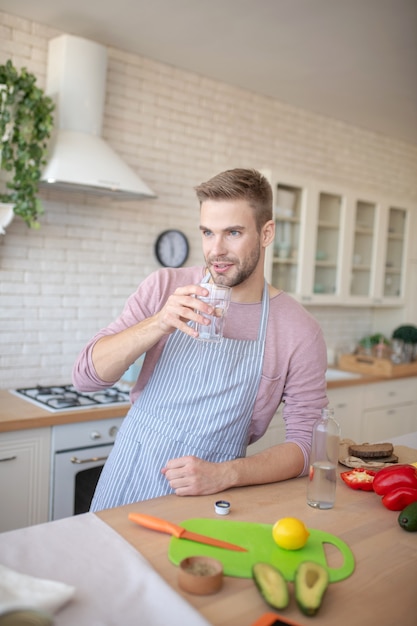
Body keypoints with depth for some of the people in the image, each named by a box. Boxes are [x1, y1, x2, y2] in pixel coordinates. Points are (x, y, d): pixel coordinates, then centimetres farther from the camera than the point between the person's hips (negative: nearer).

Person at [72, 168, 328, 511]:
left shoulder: (301, 332, -9)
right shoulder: (164, 287, -4)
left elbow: (306, 444, -5)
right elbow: (86, 376, -7)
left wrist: (226, 474, -20)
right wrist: (158, 324, -23)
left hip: (207, 498, -1)